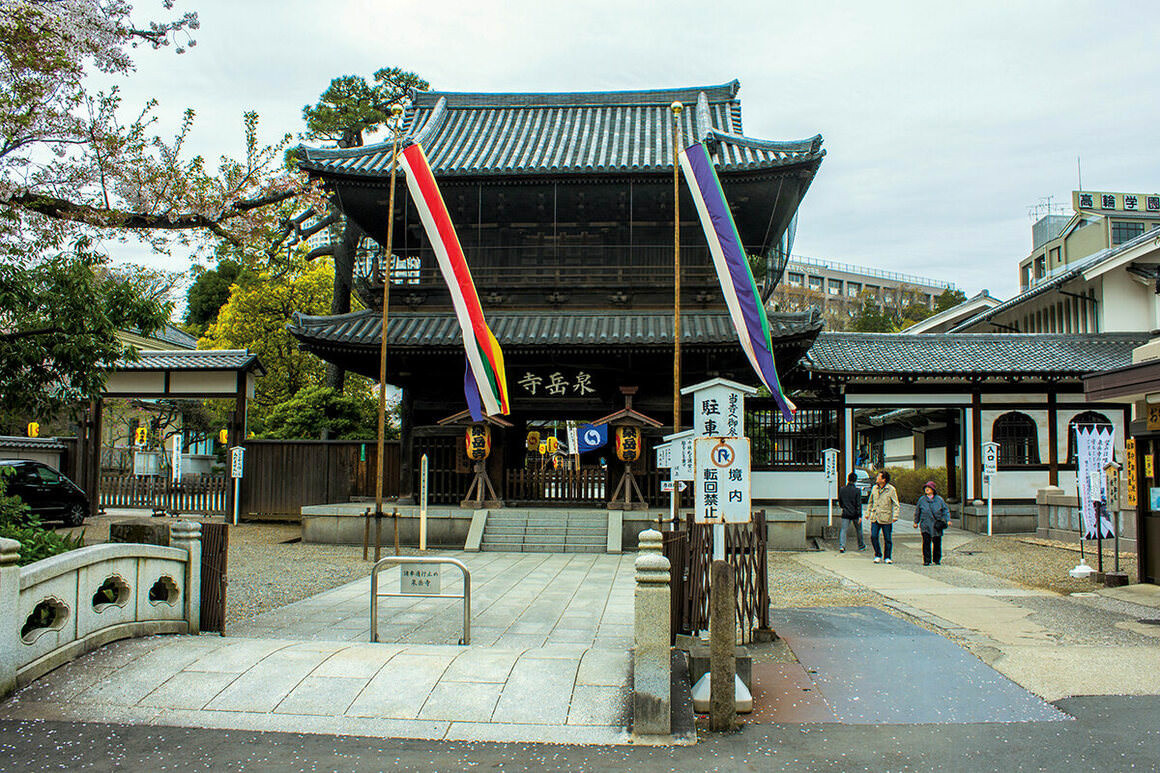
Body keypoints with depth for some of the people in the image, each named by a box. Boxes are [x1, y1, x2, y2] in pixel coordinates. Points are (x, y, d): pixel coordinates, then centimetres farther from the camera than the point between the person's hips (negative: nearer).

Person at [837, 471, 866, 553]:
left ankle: (841, 546, -16)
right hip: (855, 514, -1)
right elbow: (859, 504, -11)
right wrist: (860, 516, -9)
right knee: (858, 530, 16)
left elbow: (840, 502, 10)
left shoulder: (842, 489, -2)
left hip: (846, 514, 1)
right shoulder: (857, 490, -10)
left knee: (843, 529, 0)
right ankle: (861, 545, 30)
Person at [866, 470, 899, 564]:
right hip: (875, 517, 4)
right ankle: (878, 555, 13)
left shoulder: (891, 489, -5)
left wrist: (895, 516, -16)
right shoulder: (874, 488, 9)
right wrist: (868, 513, 18)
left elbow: (896, 504, -5)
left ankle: (887, 557, 17)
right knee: (873, 536, -4)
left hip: (886, 518, -4)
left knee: (888, 539, 2)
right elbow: (871, 502, 21)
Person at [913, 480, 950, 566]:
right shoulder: (922, 500, 5)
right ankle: (926, 560, -2)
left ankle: (937, 560, 21)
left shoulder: (939, 499, 3)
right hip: (925, 525, 0)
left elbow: (946, 510, 7)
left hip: (937, 525, 0)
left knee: (937, 543, 6)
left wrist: (948, 520, -5)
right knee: (926, 542, -8)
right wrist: (916, 522, 18)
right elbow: (917, 511, 15)